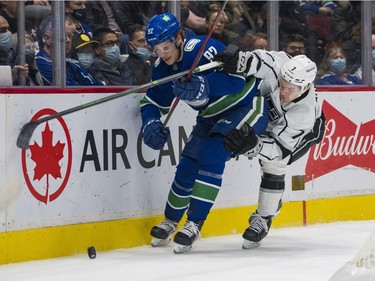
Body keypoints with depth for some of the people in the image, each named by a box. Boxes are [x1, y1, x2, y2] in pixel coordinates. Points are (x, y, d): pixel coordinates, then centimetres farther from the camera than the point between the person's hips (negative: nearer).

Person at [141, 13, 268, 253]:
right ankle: (170, 222, 23)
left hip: (245, 106, -8)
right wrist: (151, 123, -15)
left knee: (212, 154, -24)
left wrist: (204, 85, -51)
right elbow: (154, 101, 6)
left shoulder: (204, 49, -29)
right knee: (189, 161, 2)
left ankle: (194, 225, -24)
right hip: (212, 116, 8)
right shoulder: (162, 68, -4)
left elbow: (237, 78, -36)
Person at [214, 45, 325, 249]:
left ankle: (263, 219, 5)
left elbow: (280, 148, -45)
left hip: (305, 130, -5)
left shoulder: (305, 115, -45)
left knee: (274, 164, -11)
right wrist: (240, 60, -68)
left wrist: (254, 144, -62)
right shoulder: (281, 67, -40)